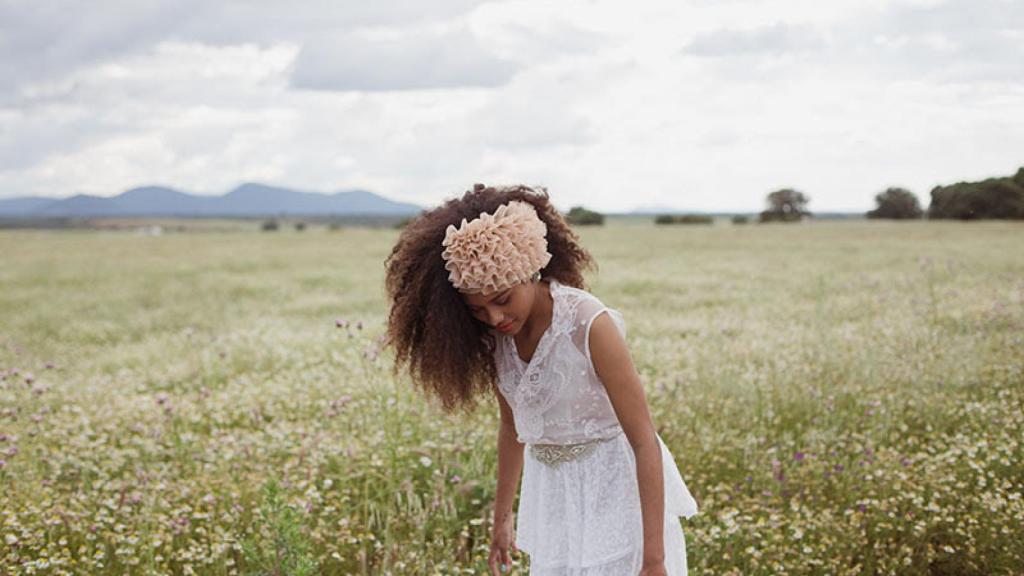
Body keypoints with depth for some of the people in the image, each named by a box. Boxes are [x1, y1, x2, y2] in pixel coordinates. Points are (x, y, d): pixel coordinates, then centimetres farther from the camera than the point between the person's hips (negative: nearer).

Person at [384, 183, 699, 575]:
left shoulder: (590, 325, -24)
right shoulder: (496, 337, -4)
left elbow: (645, 442, -21)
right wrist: (502, 518, 20)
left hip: (616, 486, -6)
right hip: (554, 494, 6)